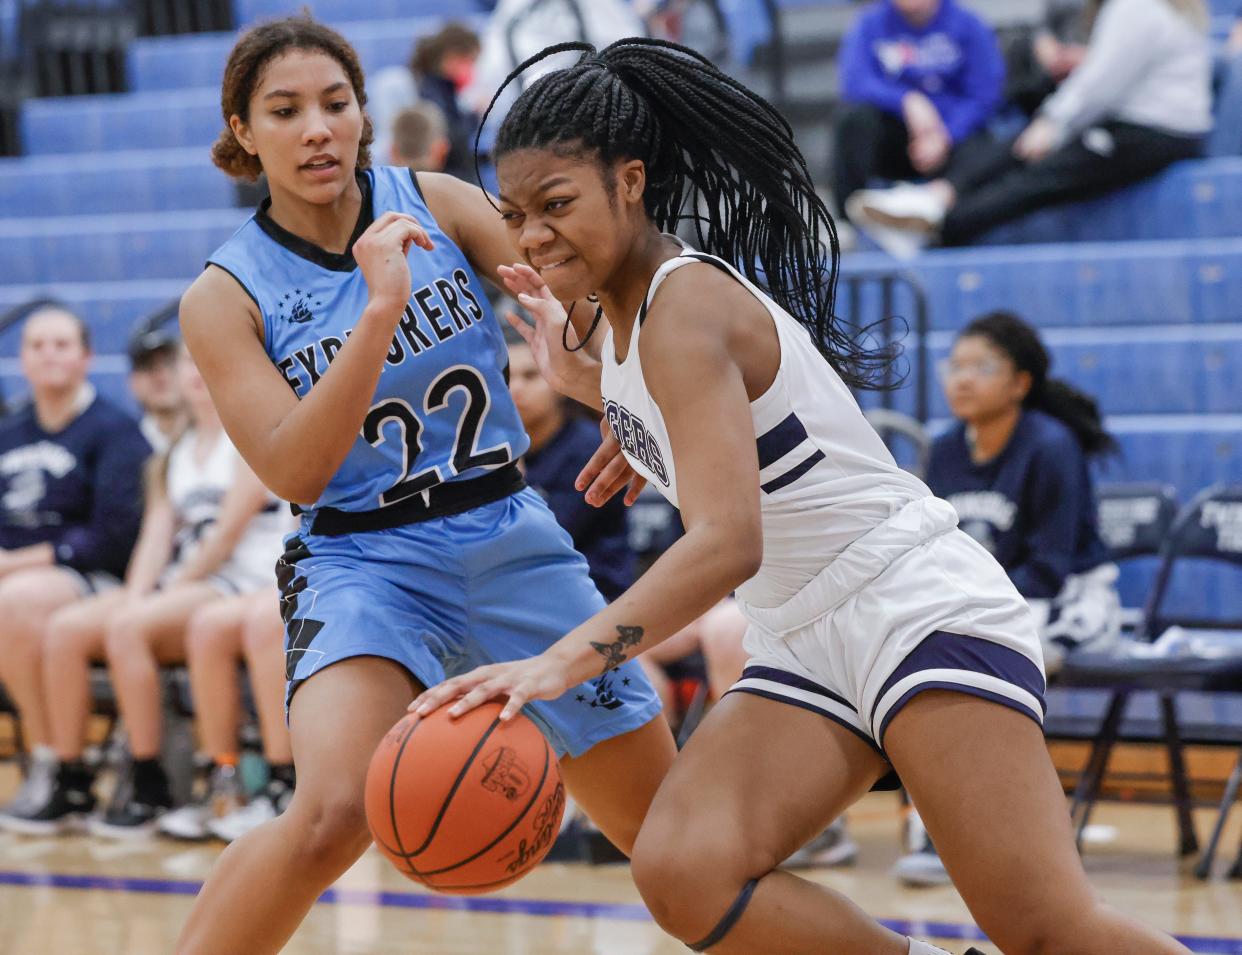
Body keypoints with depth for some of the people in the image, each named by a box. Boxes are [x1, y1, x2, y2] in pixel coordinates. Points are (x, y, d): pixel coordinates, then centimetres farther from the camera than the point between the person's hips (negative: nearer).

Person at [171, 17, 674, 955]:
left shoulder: (435, 204, -1)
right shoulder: (225, 297, -7)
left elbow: (572, 291, -4)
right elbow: (295, 472, -17)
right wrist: (379, 312, -27)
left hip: (513, 541, 3)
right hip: (364, 561, -3)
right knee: (334, 813, -32)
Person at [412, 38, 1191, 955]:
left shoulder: (687, 304, -16)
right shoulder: (629, 310, 11)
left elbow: (728, 542, -28)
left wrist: (563, 661, -38)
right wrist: (582, 378, 18)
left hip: (922, 613, -8)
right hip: (806, 647, 8)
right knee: (684, 872, -16)